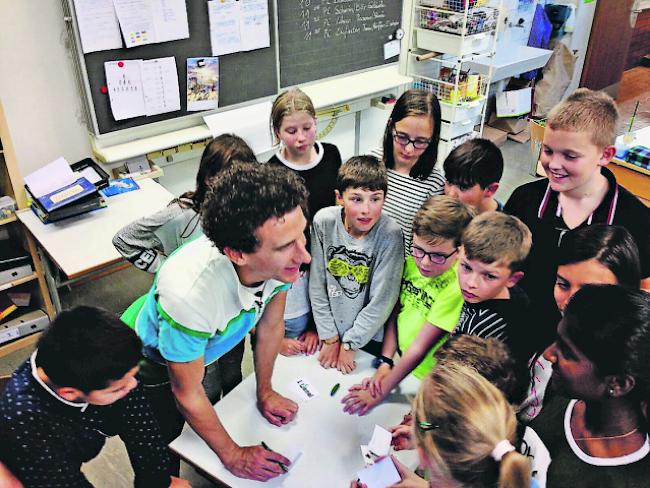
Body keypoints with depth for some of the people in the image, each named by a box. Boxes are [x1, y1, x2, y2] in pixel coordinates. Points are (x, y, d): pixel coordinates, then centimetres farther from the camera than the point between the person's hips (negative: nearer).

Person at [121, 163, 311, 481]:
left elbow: (270, 326, -9)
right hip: (149, 357, -5)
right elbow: (187, 394, -26)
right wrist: (233, 456, -14)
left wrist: (265, 392, 4)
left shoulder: (280, 253, -31)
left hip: (205, 346, 5)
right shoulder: (188, 292, -46)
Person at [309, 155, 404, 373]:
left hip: (370, 338, -2)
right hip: (328, 332, 2)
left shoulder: (389, 234, -23)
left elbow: (381, 301, -17)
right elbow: (317, 285, -10)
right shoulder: (323, 222, -17)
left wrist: (348, 344, -10)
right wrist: (330, 338, -6)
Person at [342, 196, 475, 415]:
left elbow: (419, 348, -22)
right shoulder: (411, 263, -5)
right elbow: (394, 313, 3)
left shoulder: (457, 287, -24)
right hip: (397, 365, 6)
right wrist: (384, 364, -6)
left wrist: (379, 393, -17)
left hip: (422, 383, -6)